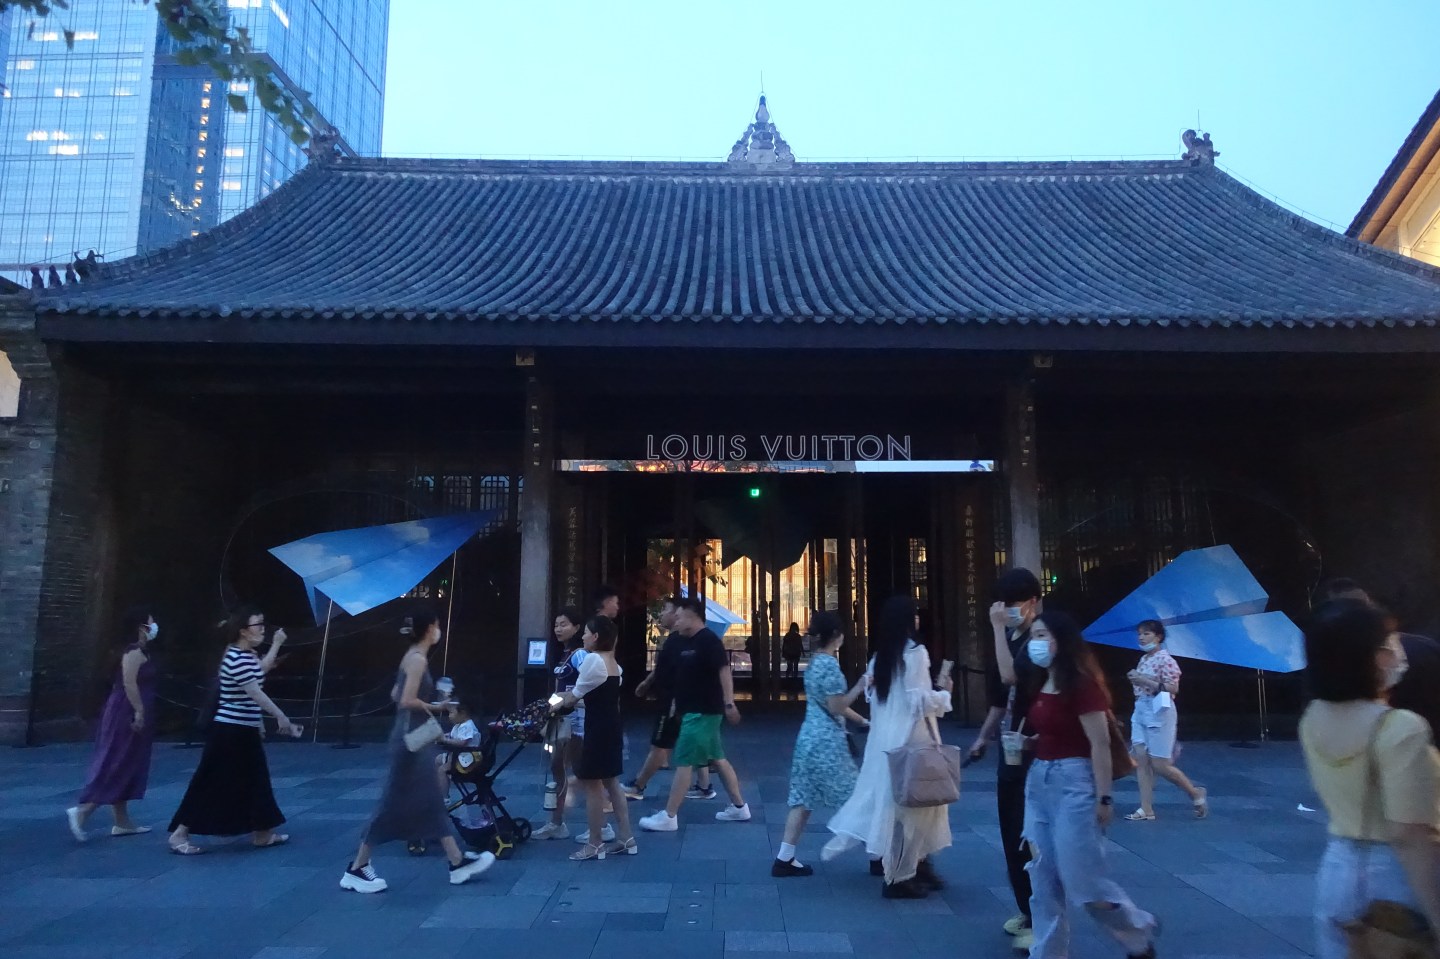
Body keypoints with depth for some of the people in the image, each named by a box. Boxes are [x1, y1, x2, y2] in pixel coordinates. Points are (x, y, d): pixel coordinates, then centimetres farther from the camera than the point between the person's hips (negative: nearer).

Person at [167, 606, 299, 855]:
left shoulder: (247, 655, 9)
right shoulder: (237, 659, -22)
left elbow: (259, 672, 26)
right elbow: (255, 693, -23)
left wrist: (276, 645, 23)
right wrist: (281, 718, -20)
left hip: (244, 731, 10)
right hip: (229, 732, -10)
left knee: (255, 782, 14)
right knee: (213, 785, -2)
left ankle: (262, 834, 22)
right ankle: (179, 835, 8)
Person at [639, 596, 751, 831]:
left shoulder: (708, 641, -16)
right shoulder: (689, 643, 13)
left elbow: (724, 671, -22)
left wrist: (729, 703, -27)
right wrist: (677, 703, 22)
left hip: (702, 712, -10)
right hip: (695, 710, 10)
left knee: (683, 763, -5)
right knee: (717, 759, 14)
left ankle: (669, 816, 0)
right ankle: (739, 806, 23)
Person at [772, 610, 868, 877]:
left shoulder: (814, 662, 13)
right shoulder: (830, 664, -16)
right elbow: (836, 708, -17)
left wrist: (862, 720, 24)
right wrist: (859, 687, -13)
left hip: (810, 735, 9)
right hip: (827, 739, -9)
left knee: (803, 799, 9)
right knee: (852, 797, 3)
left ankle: (784, 859, 10)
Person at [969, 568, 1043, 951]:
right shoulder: (1014, 638, 10)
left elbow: (1012, 676, -31)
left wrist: (999, 629, -28)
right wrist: (984, 736, 21)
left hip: (1035, 750, -9)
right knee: (1012, 833, 15)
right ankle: (1027, 910, 29)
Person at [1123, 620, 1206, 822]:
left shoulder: (1165, 659, -12)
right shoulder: (1143, 659, 13)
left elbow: (1173, 688, -18)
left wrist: (1145, 681, -22)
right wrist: (1135, 679, 3)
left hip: (1159, 712, -8)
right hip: (1140, 710, 8)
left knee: (1160, 764, -3)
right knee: (1140, 759, 3)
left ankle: (1196, 793, 20)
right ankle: (1146, 809, 7)